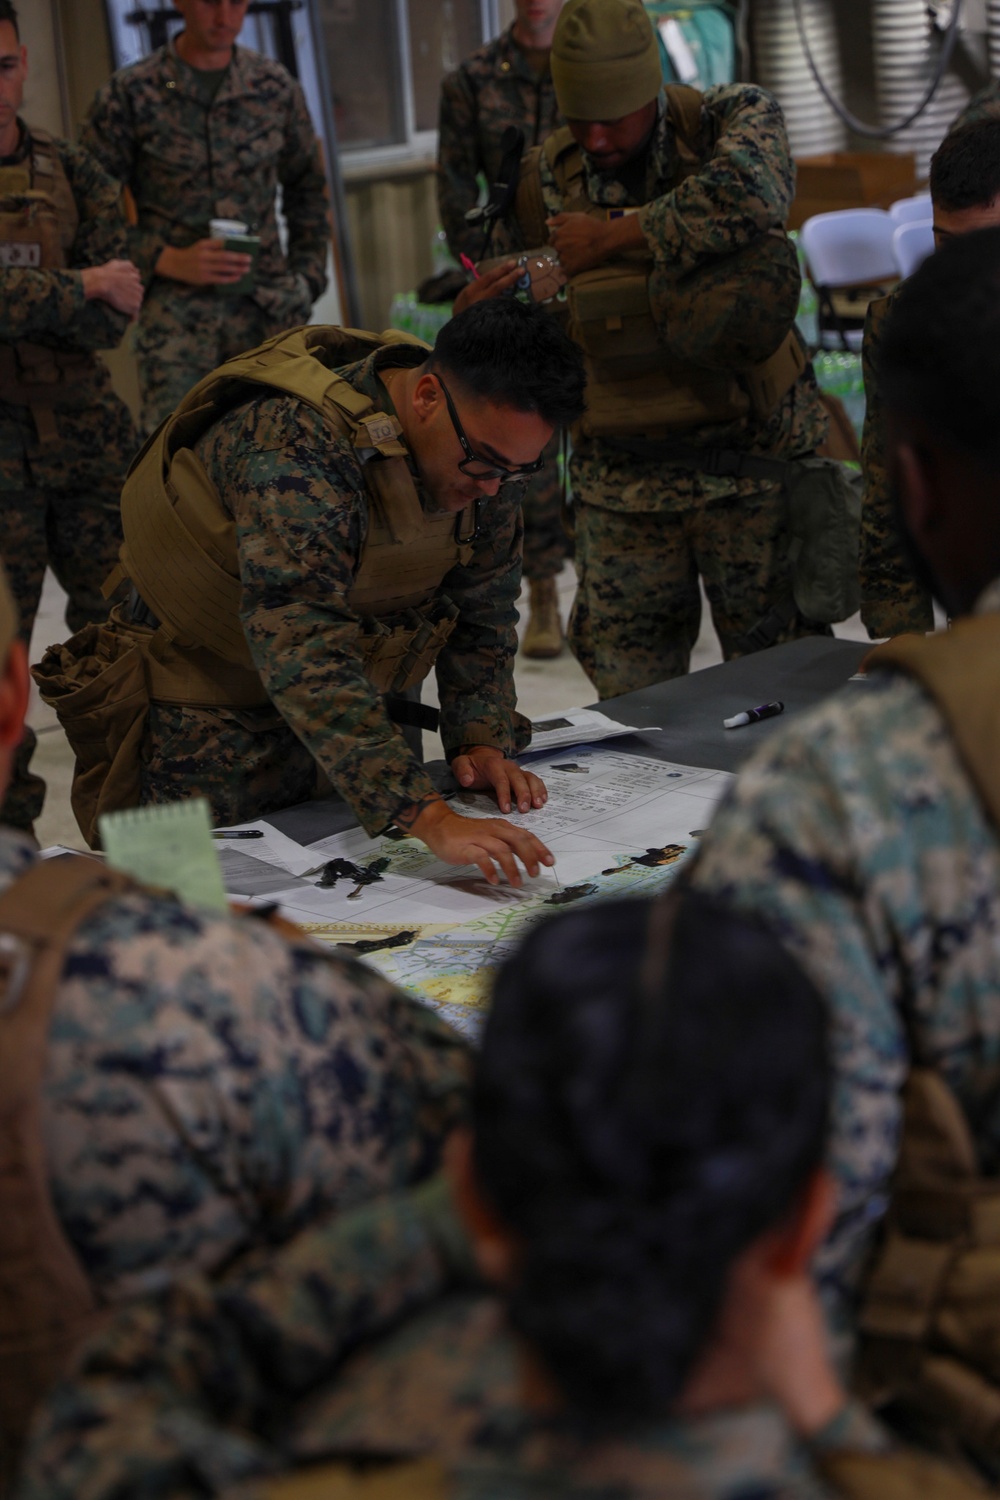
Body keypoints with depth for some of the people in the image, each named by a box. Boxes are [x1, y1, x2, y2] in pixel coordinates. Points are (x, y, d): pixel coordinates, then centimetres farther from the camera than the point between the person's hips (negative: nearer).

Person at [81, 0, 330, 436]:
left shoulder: (274, 86, 9)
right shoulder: (130, 94, -1)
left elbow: (307, 188, 22)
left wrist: (308, 276, 12)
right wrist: (166, 260, -11)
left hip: (269, 306, 3)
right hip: (176, 315, -3)